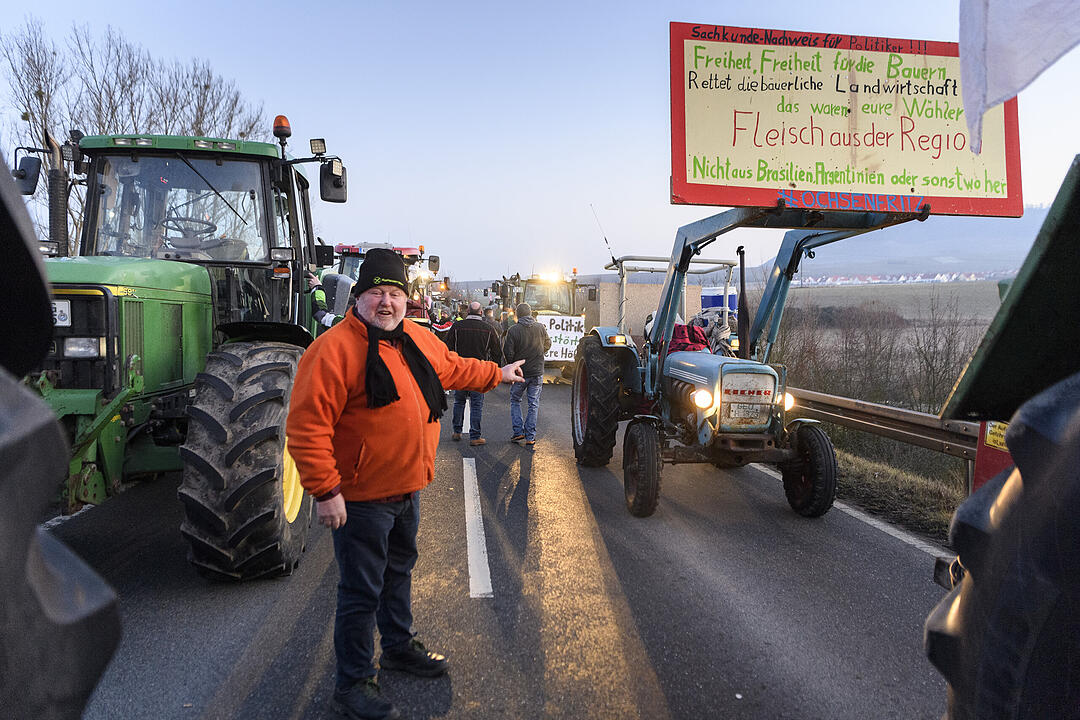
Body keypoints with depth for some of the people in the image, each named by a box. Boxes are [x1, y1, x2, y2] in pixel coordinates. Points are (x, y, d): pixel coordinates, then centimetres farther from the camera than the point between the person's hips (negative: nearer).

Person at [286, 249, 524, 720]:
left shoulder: (417, 340, 5)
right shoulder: (334, 349, -20)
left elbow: (453, 368, 26)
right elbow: (306, 425, -24)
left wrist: (497, 374, 36)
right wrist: (325, 491, -26)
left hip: (407, 490, 8)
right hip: (361, 499, -8)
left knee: (398, 571, 25)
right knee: (361, 592, 4)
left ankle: (399, 647, 47)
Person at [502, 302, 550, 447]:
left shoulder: (513, 330, -12)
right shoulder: (540, 328, -2)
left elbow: (508, 352, -11)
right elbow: (547, 344, 13)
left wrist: (513, 363, 8)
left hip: (520, 372, -2)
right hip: (537, 372, 2)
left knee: (515, 401, 17)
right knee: (533, 405, 8)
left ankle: (518, 431, 9)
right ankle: (530, 437, 8)